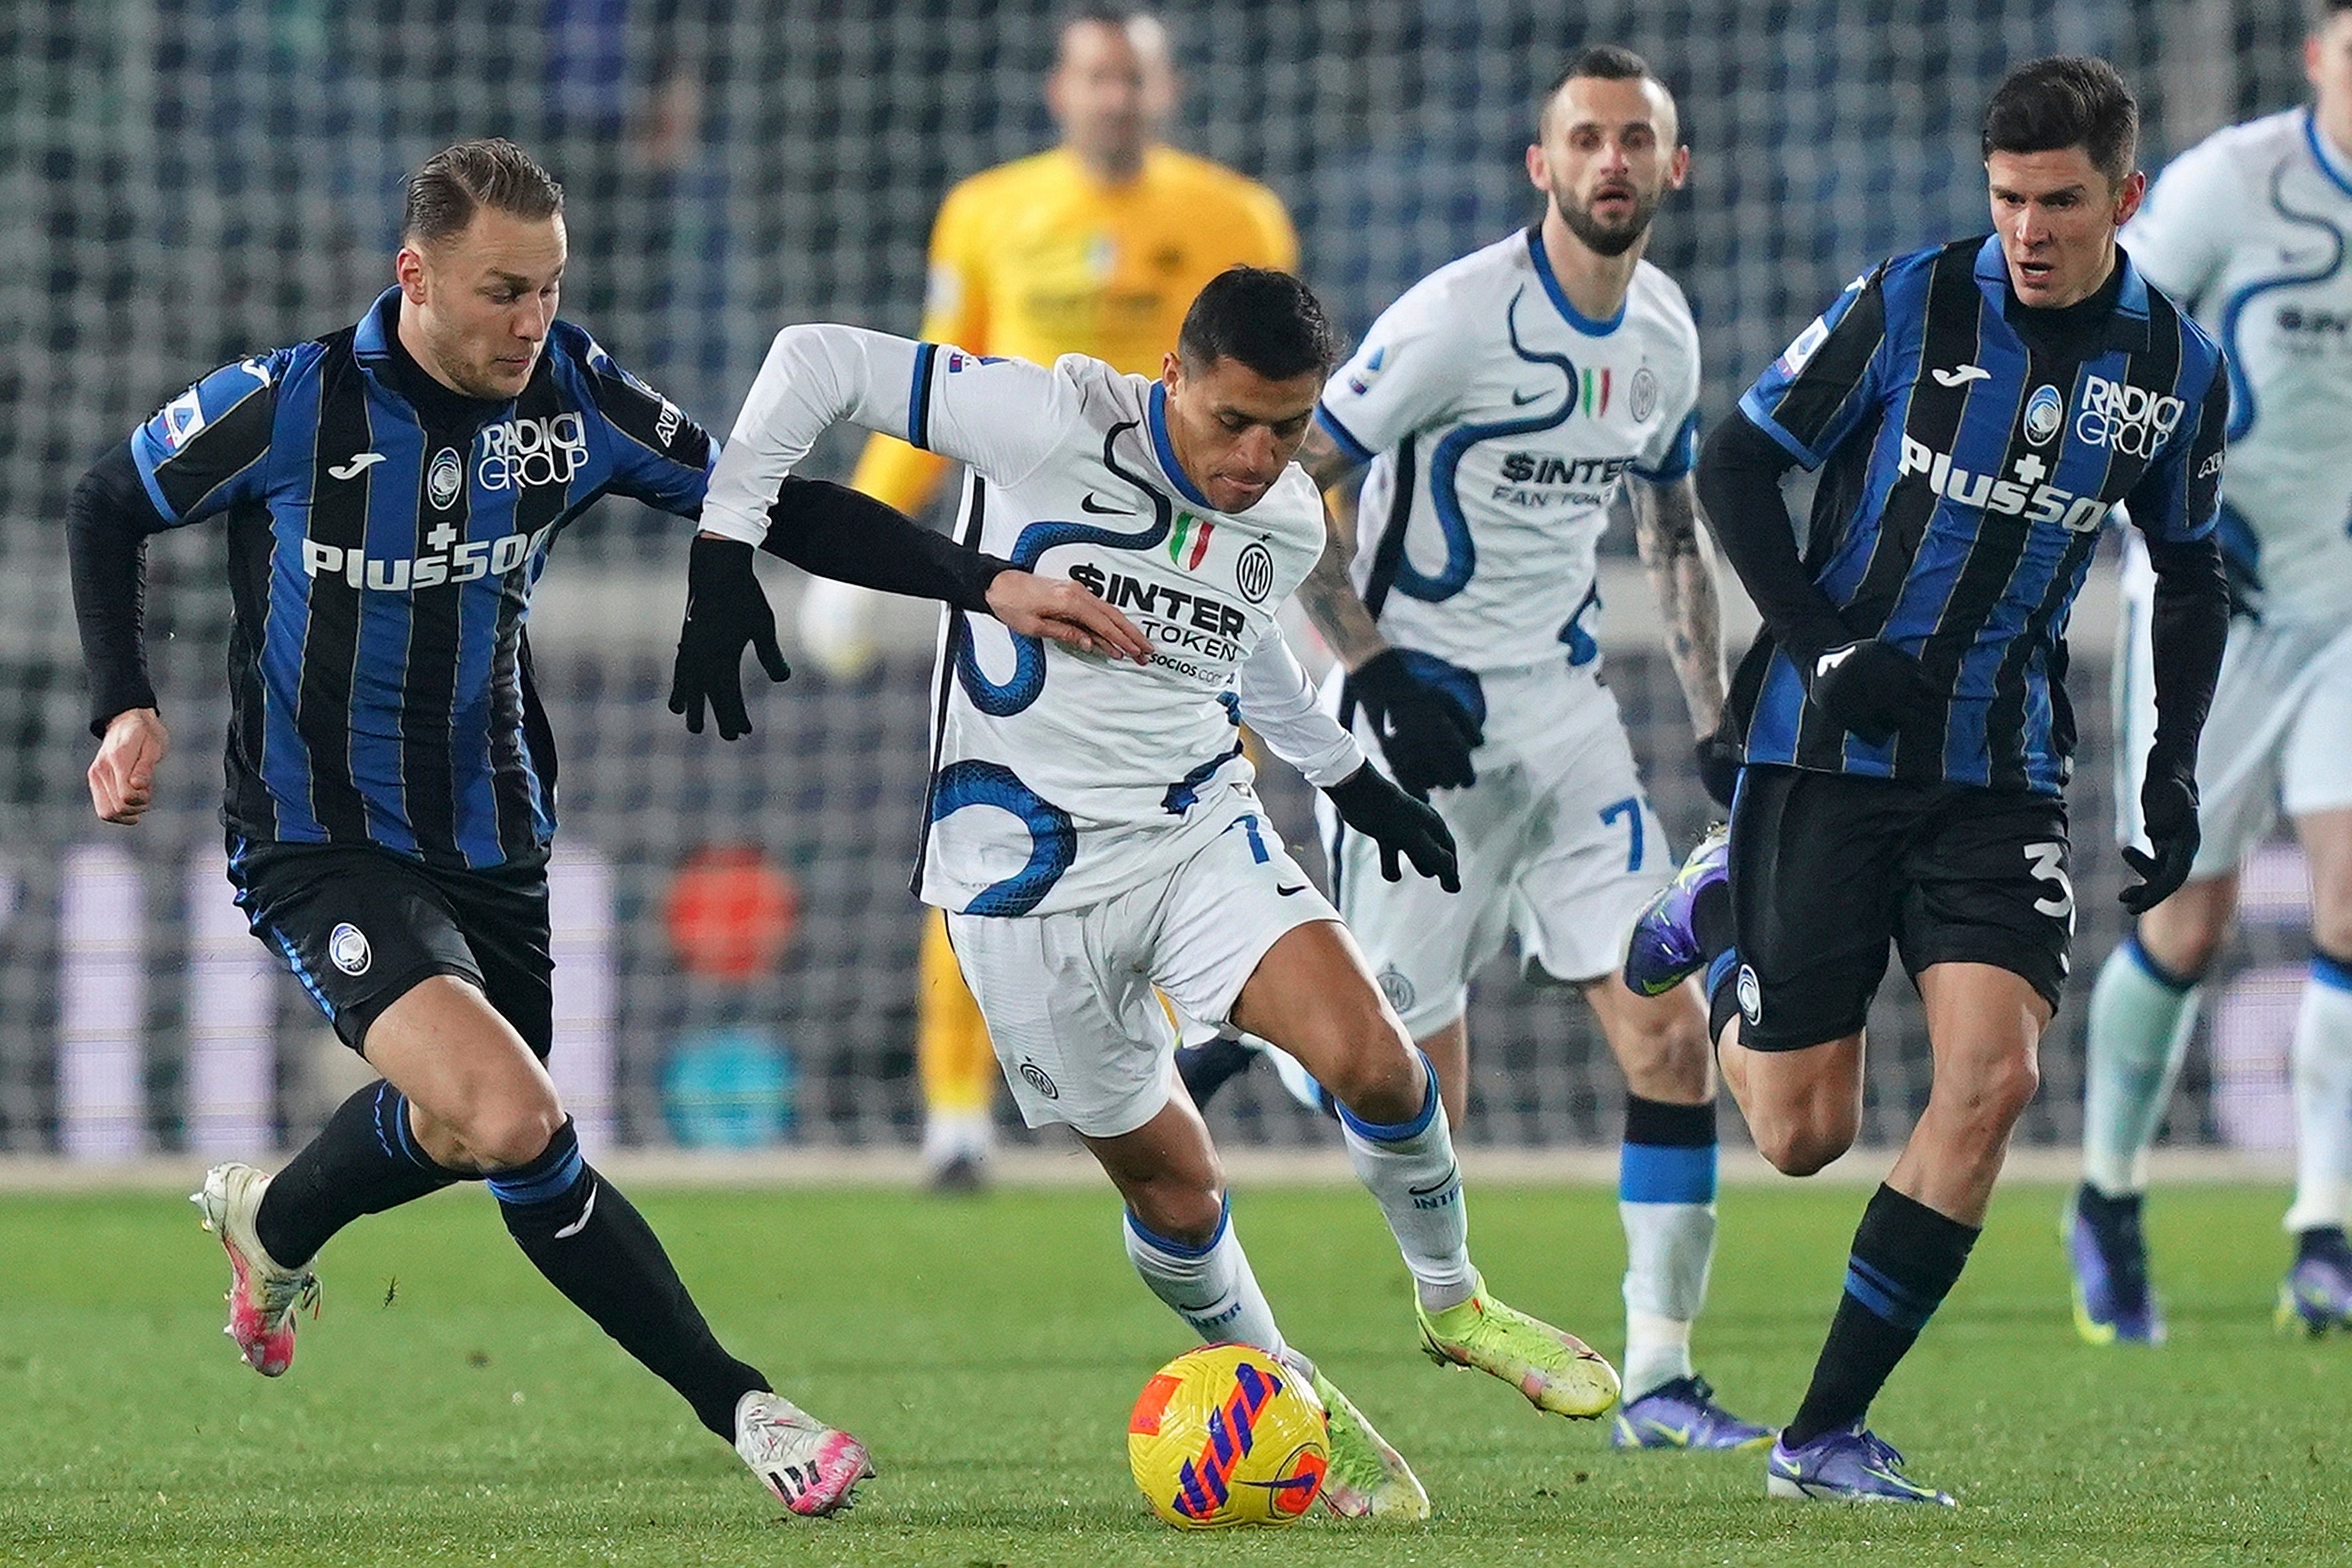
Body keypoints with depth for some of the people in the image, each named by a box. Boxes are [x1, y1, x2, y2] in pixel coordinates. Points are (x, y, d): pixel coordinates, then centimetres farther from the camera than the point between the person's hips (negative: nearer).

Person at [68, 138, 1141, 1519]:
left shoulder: (573, 396, -7)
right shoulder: (289, 406, -17)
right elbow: (109, 506, 0)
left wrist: (987, 582, -10)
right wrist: (126, 704, -10)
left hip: (490, 839, 6)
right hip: (322, 847, -6)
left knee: (478, 1123, 23)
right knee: (513, 1119, -29)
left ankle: (273, 1223, 52)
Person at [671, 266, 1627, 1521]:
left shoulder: (1288, 523, 0)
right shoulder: (1057, 428, -20)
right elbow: (816, 359, -18)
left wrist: (1348, 775, 29)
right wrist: (726, 544, -21)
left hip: (1200, 827, 4)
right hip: (1027, 873, -4)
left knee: (1371, 1058, -19)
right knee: (1170, 1183, 1)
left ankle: (1453, 1305, 8)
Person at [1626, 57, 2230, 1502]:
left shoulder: (2179, 371, 1)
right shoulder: (1910, 305, -10)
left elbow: (2190, 572, 16)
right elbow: (1737, 464, -3)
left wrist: (2174, 771, 6)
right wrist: (1820, 650, -13)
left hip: (2003, 771, 2)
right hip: (1828, 747, -2)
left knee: (1993, 1075, -18)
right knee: (1805, 1134, 0)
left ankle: (1828, 1435, -8)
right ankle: (1720, 912, 35)